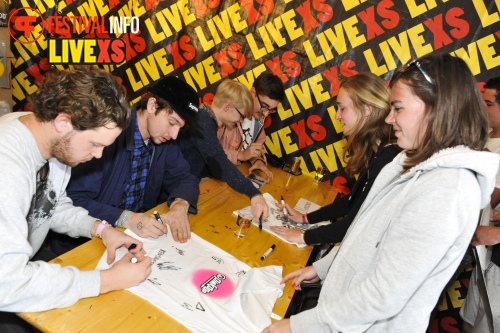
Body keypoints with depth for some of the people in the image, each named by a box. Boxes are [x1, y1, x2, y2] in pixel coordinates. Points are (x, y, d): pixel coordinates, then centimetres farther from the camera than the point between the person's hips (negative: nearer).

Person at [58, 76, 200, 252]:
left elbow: (183, 177, 5)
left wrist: (180, 205, -16)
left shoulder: (163, 139, -2)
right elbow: (75, 200, -24)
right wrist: (126, 218, -34)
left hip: (139, 234, 7)